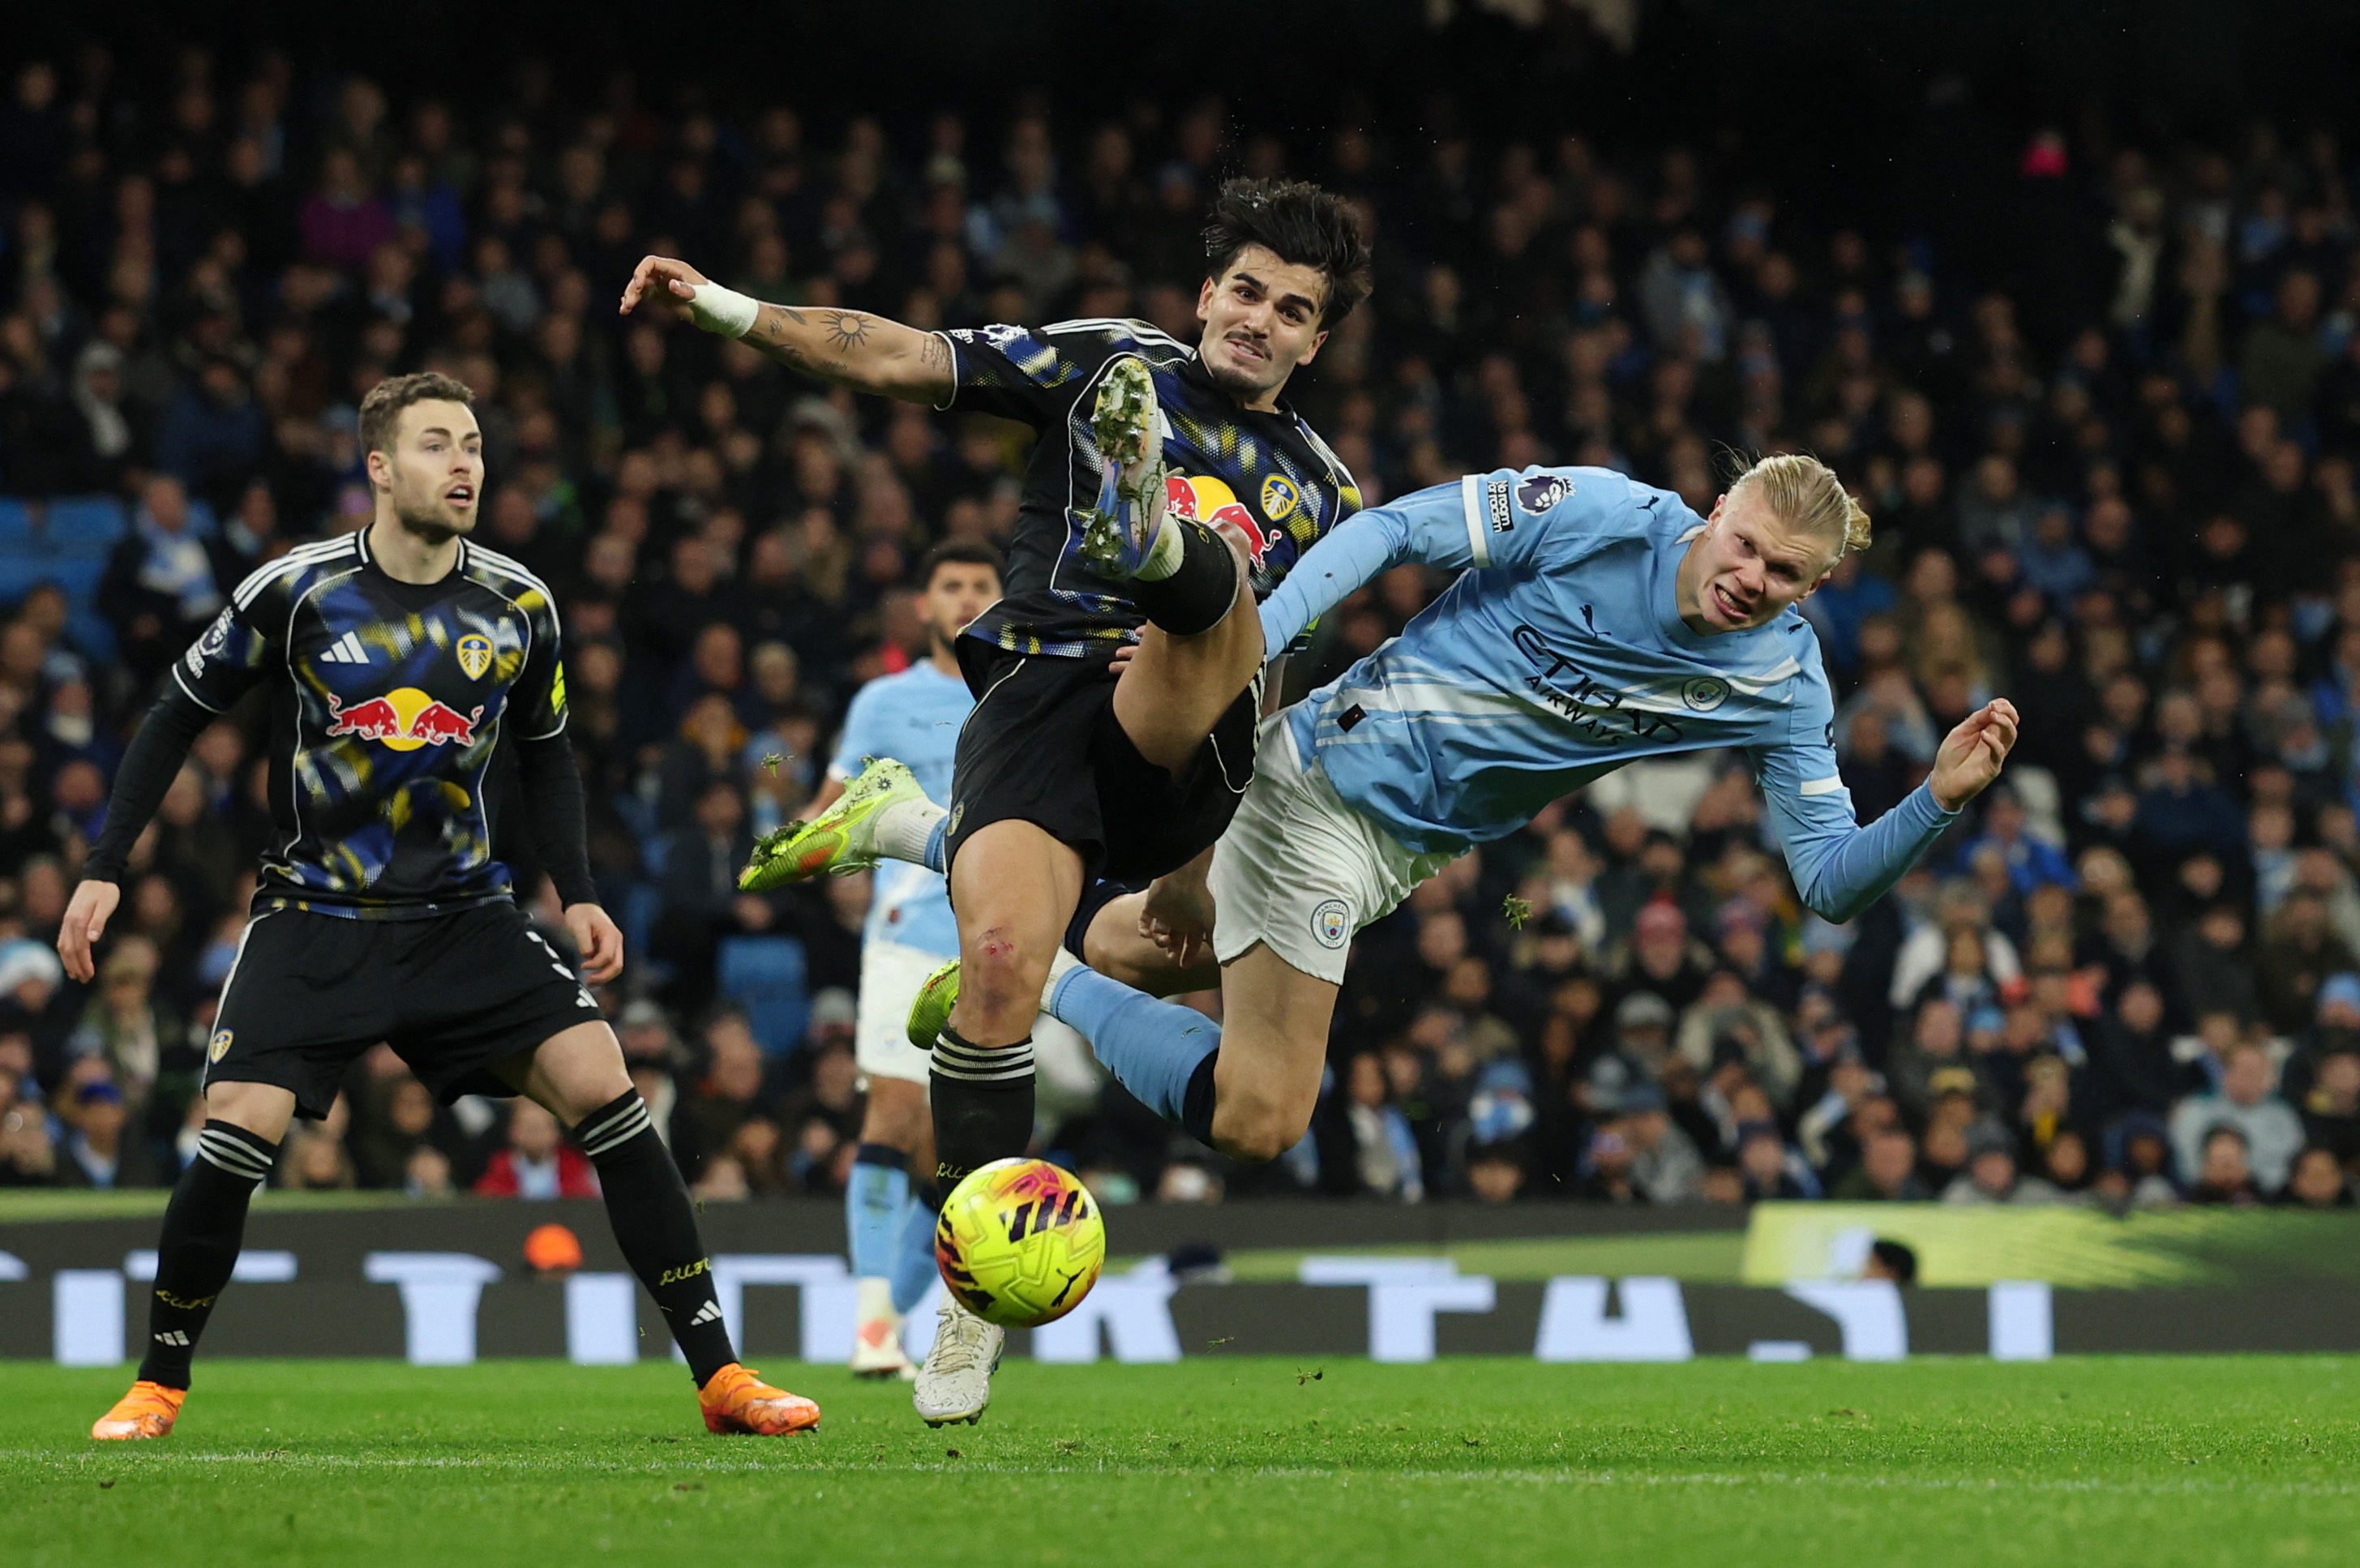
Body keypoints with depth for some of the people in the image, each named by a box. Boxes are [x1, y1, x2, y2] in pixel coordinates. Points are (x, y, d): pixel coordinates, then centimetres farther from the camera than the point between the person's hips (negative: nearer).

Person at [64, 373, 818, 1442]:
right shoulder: (296, 592, -9)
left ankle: (718, 1374, -10)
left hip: (463, 913, 2)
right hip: (313, 914, -2)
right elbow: (178, 715, 3)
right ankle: (157, 1387, 5)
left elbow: (545, 754, 17)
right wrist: (105, 870, -1)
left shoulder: (517, 607, 0)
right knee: (238, 1132, -18)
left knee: (601, 1085, -15)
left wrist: (578, 895, 6)